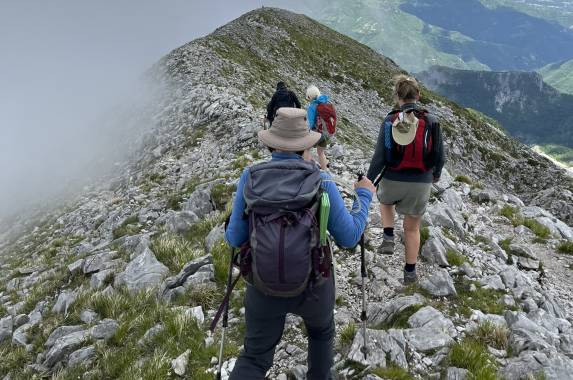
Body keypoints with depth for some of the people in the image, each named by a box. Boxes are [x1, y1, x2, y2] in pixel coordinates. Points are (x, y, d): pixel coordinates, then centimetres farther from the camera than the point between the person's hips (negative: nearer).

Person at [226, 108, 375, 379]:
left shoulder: (250, 177, -11)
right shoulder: (320, 180, -14)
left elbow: (235, 238, -6)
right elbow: (349, 237, -8)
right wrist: (364, 196, 6)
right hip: (312, 284, 0)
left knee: (255, 357, 18)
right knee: (321, 331, 32)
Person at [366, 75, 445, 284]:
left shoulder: (390, 121, -12)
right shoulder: (431, 121, -8)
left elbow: (379, 156, -13)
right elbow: (439, 155, 0)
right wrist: (436, 174, 20)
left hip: (393, 180, -1)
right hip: (421, 183, 1)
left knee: (385, 201, 35)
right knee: (412, 228, 18)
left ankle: (388, 239, 18)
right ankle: (410, 272, 28)